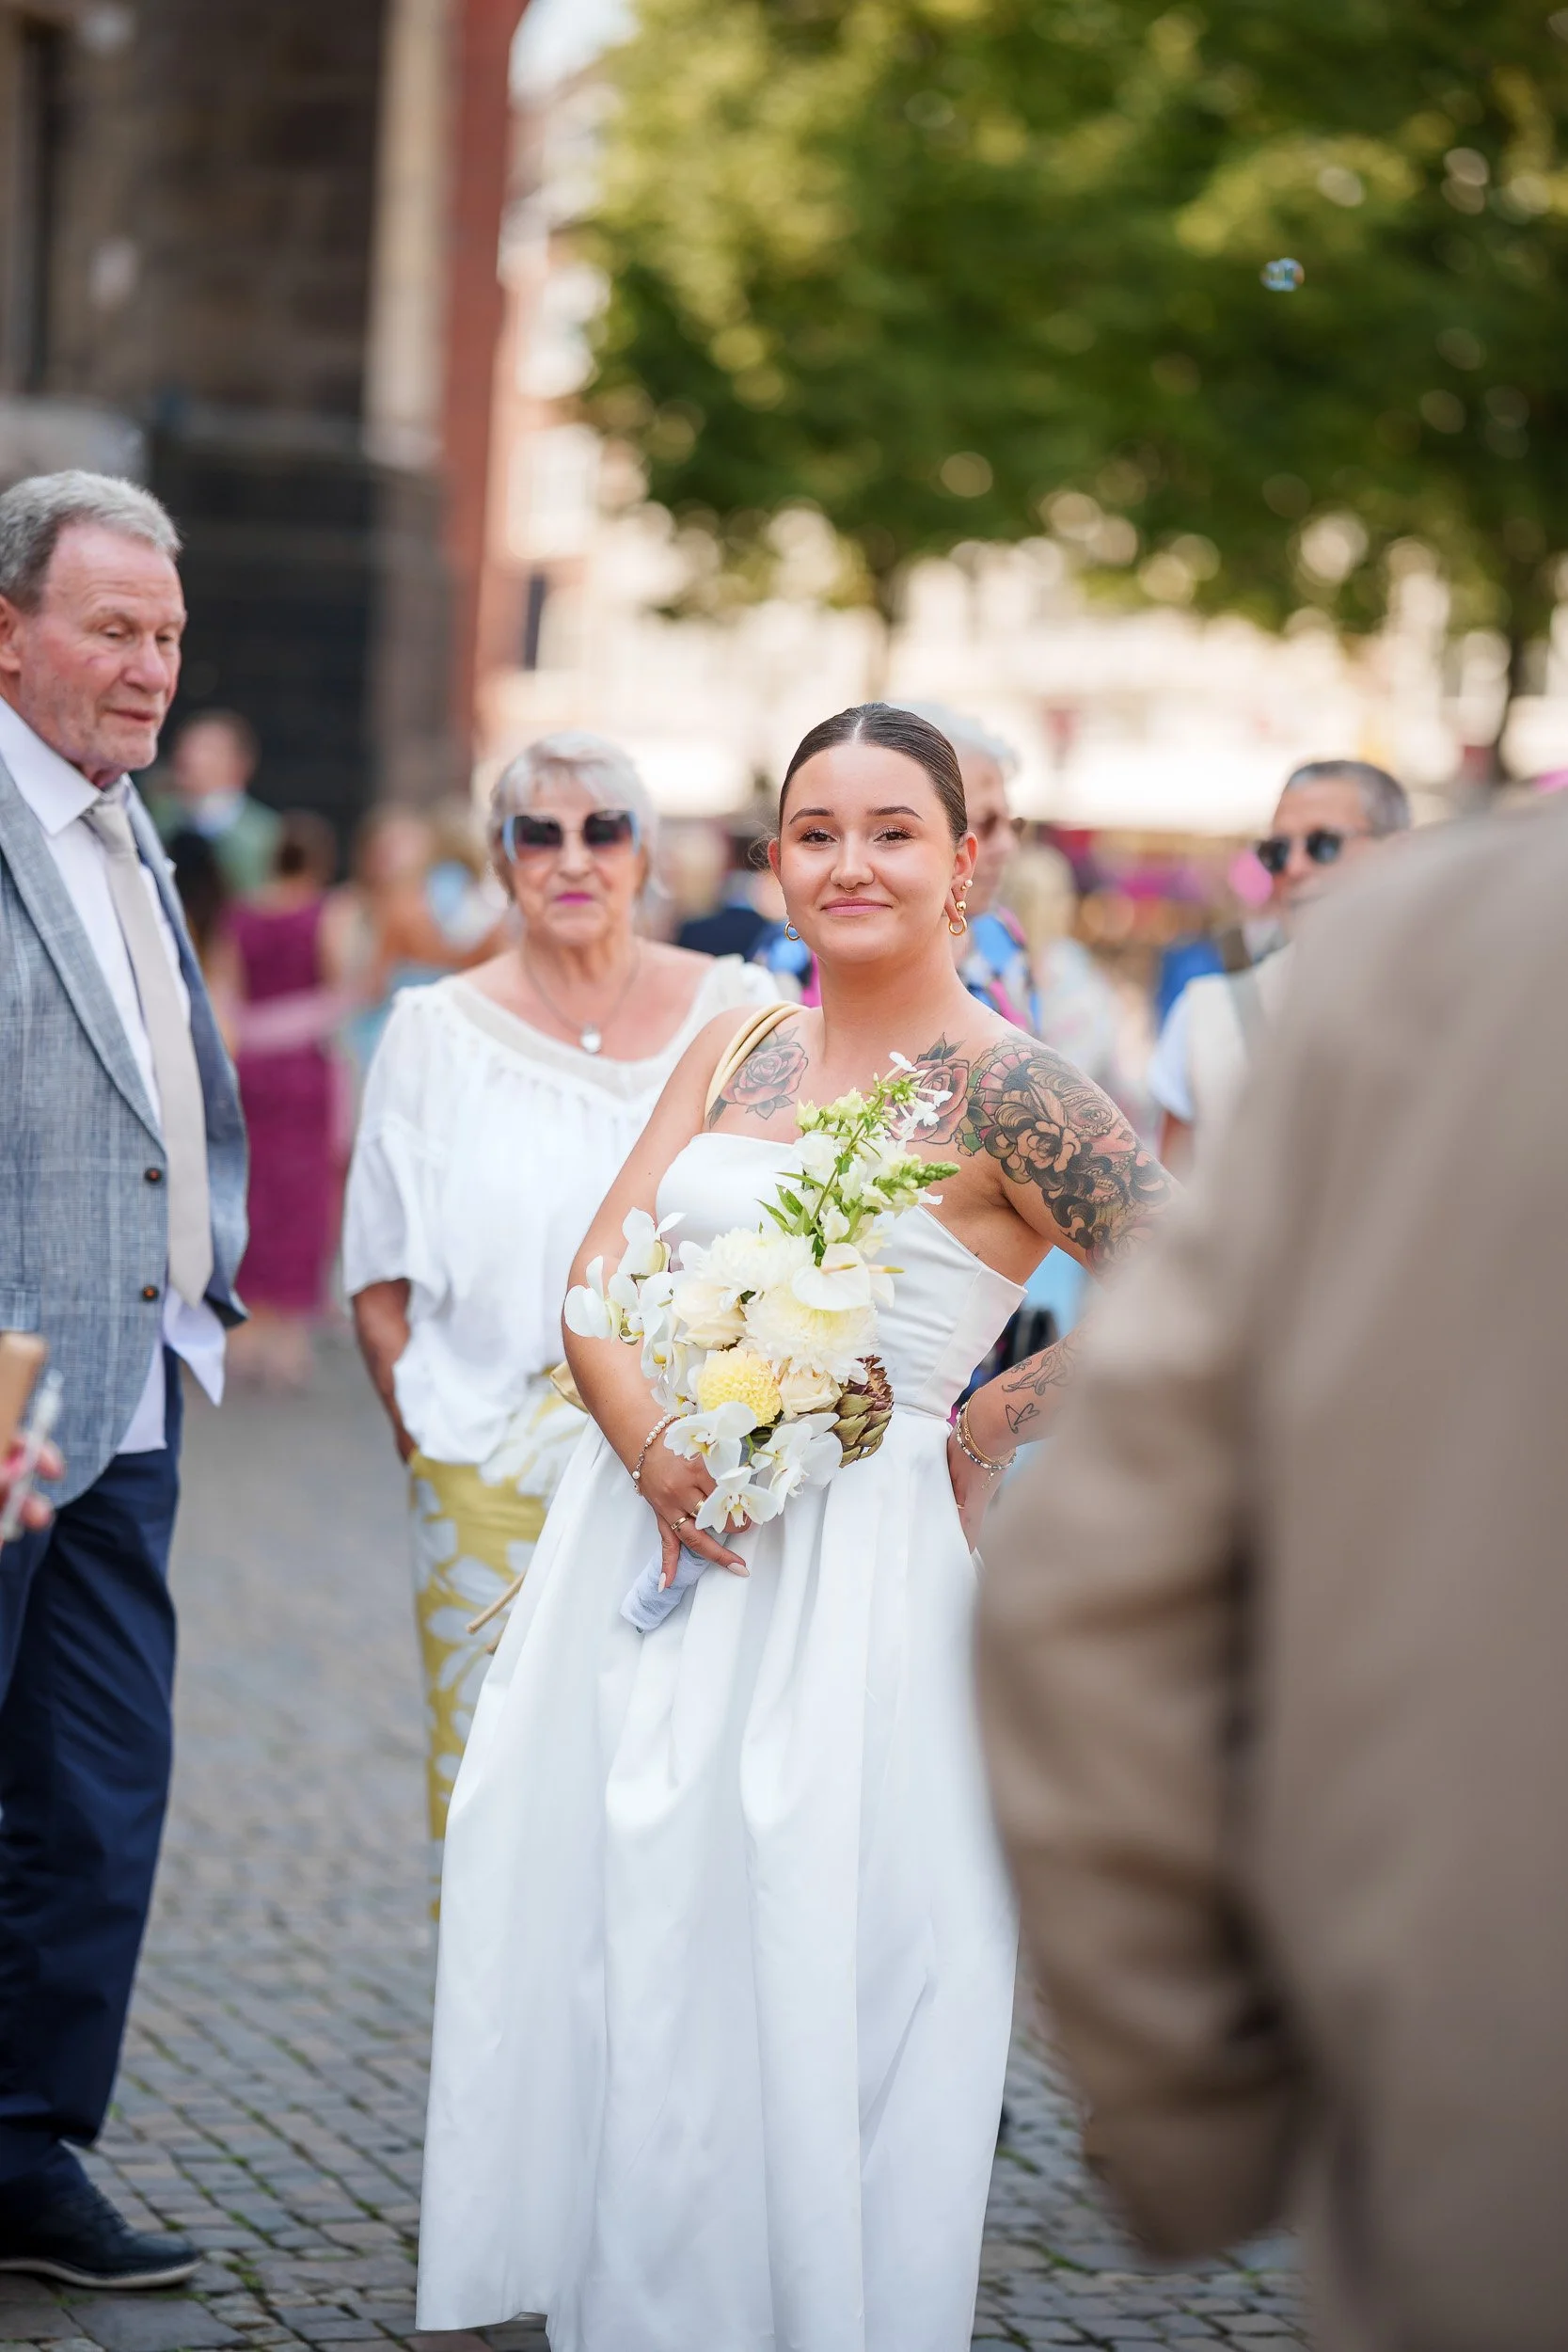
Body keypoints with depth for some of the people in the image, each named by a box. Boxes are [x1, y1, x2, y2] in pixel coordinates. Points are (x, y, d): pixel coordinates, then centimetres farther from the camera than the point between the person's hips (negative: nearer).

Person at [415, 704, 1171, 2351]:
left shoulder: (1001, 1093, -8)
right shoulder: (730, 1053, 11)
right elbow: (598, 1271, 4)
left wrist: (986, 1429, -7)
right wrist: (653, 1445, -14)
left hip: (849, 1580, -6)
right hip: (651, 1533, 6)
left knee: (803, 1988, -1)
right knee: (604, 1952, 10)